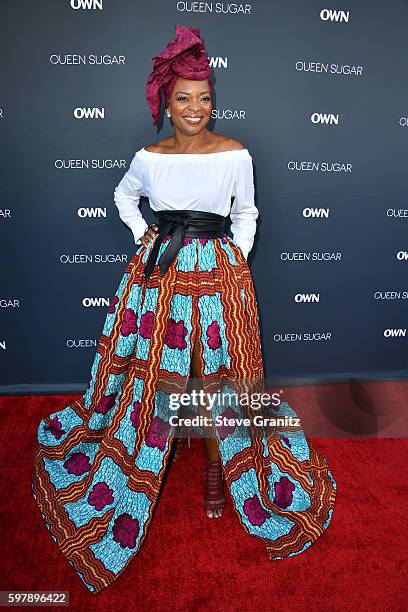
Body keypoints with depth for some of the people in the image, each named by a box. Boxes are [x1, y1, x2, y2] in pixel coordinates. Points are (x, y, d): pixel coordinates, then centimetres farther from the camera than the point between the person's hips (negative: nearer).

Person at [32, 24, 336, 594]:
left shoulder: (236, 154, -1)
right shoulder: (149, 157, 4)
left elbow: (246, 213, 10)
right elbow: (124, 196, 22)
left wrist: (238, 262, 3)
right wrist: (141, 233, 7)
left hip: (219, 273, -1)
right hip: (161, 270, 2)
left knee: (217, 373, 4)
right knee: (154, 368, 8)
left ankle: (218, 468, 24)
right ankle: (154, 450, 33)